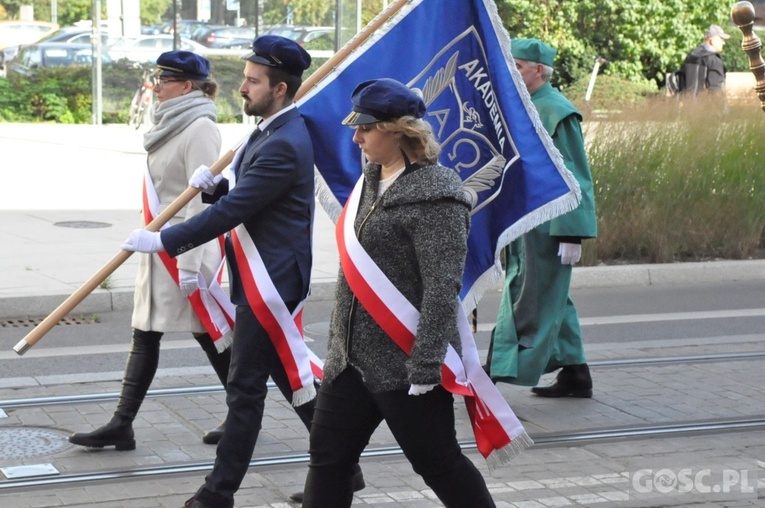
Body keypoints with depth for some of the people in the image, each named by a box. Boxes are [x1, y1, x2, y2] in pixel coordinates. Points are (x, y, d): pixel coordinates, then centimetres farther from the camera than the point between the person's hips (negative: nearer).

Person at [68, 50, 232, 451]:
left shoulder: (200, 128, -15)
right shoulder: (171, 125, 13)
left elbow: (201, 199, -20)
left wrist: (189, 264, -23)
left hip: (187, 248, -9)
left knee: (209, 332, 2)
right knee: (144, 335, 7)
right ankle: (122, 425, 9)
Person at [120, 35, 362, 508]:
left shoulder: (284, 146, -20)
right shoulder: (272, 132, 12)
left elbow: (231, 211, -22)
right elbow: (237, 197, 20)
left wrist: (163, 240, -17)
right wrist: (213, 184, -2)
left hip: (270, 282, -10)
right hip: (264, 276, 10)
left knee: (247, 388, -3)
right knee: (293, 378, 15)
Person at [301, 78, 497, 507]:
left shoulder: (434, 195, -17)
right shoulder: (373, 181, 11)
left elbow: (442, 289, -22)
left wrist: (425, 368, -24)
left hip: (404, 364, -9)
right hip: (353, 358, 9)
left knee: (439, 463, 3)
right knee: (328, 456, 10)